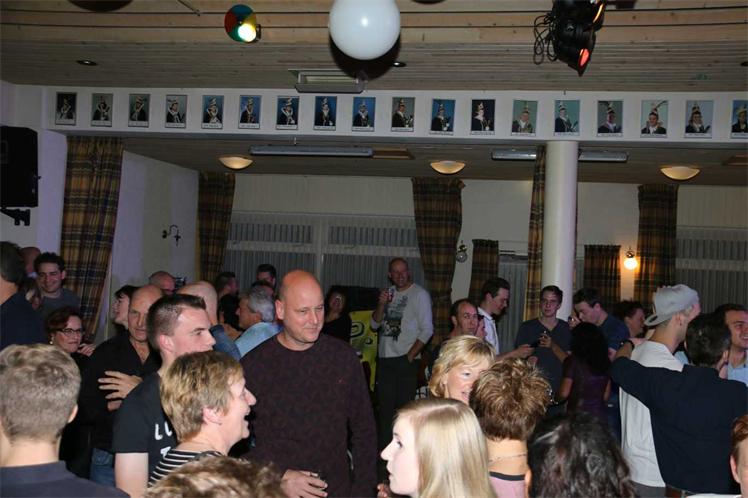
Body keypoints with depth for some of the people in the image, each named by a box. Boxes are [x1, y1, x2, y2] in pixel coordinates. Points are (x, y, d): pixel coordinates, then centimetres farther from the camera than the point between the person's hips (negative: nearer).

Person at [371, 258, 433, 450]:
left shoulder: (419, 294, -6)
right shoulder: (389, 293, 14)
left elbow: (427, 330, -10)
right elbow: (375, 324, 13)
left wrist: (410, 356, -14)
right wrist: (381, 304, -5)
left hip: (405, 360, -6)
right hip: (384, 359, 6)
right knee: (385, 406, 12)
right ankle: (384, 449, 21)